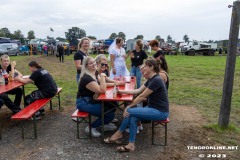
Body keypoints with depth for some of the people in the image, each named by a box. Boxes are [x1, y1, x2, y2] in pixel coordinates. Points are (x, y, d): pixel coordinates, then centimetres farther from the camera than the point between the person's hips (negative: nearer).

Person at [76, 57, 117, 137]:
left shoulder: (95, 74, 5)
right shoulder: (86, 78, -24)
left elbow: (102, 86, 14)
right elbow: (102, 90, -27)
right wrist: (102, 77, -20)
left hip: (92, 100, 9)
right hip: (84, 103, -9)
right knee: (110, 114, -16)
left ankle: (106, 124, 18)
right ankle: (91, 128, 3)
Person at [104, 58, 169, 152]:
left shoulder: (156, 80, -21)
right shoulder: (151, 79, 8)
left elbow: (142, 96, -20)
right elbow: (138, 91, 11)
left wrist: (129, 106, -13)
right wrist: (122, 91, 8)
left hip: (160, 112, -9)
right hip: (152, 108, 9)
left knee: (129, 111, -16)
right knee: (133, 118, -13)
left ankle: (118, 134, 3)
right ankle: (131, 145, -5)